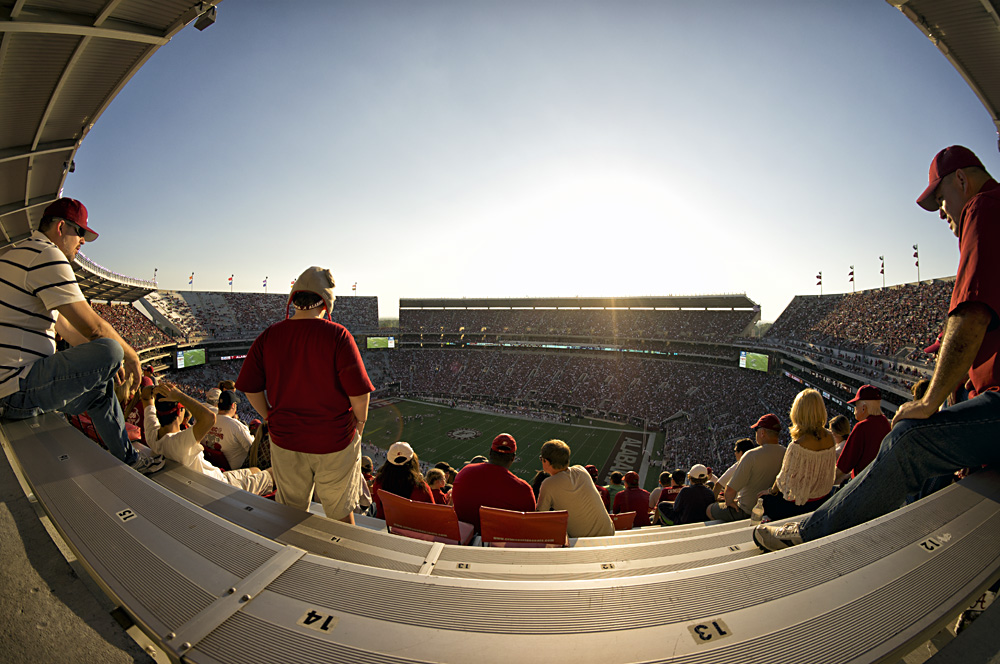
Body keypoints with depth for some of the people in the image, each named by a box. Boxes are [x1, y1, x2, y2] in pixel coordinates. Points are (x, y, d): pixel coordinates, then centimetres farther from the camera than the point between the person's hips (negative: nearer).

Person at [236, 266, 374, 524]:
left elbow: (250, 388, 0)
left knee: (291, 513, 26)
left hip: (284, 439, 4)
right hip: (334, 441, -3)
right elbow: (359, 391, -19)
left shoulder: (268, 336, -6)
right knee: (340, 512, 18)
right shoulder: (337, 335, -19)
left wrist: (270, 419, 14)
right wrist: (360, 421, -1)